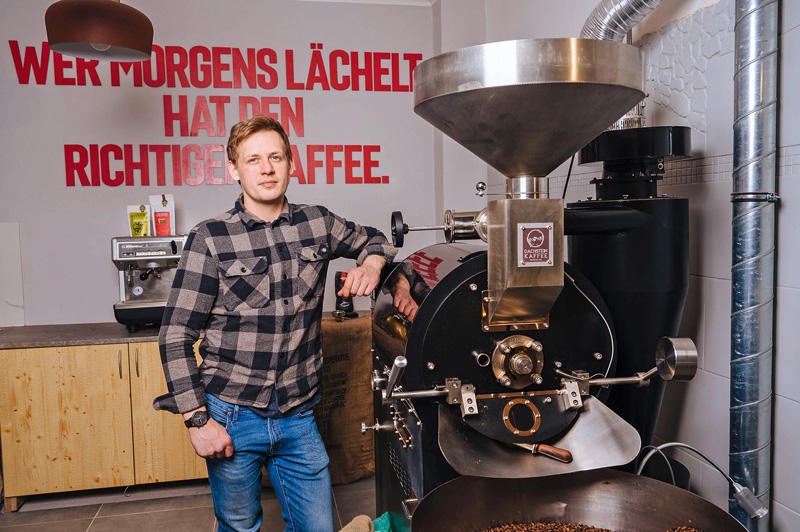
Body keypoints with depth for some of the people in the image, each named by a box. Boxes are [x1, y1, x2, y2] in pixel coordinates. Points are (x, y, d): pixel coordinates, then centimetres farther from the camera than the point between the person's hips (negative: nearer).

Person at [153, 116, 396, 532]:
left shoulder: (316, 224, 2)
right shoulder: (210, 239, -7)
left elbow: (371, 239, 21)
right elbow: (176, 337, -6)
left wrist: (371, 265, -2)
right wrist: (197, 419, -10)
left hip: (298, 416, 3)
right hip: (231, 419, -2)